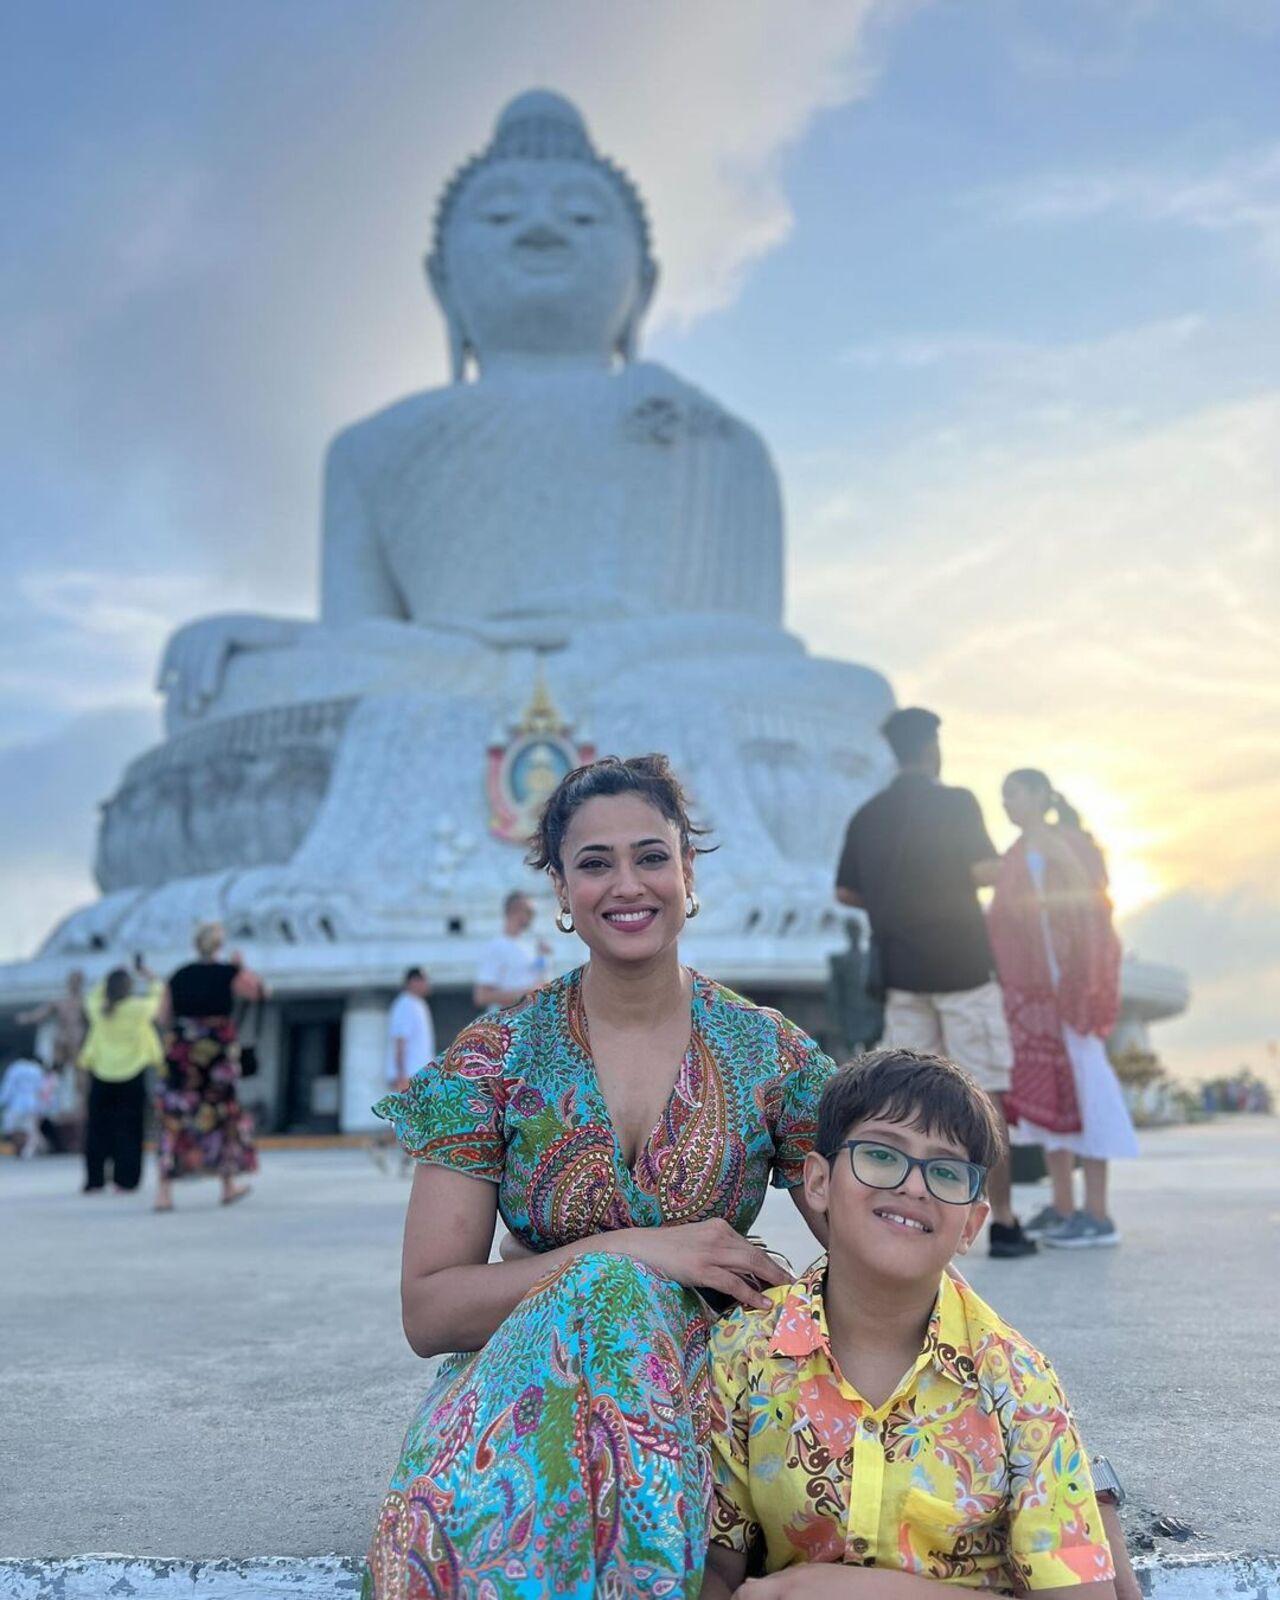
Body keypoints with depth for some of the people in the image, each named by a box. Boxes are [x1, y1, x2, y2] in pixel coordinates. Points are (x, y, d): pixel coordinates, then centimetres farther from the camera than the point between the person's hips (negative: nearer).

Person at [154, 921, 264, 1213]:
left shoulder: (178, 977, 4)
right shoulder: (229, 973, -6)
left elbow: (166, 1016, 8)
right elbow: (260, 990, 7)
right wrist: (240, 965, 18)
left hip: (181, 1055, 2)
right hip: (219, 1055, -1)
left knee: (174, 1121, 3)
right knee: (224, 1117, 14)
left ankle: (164, 1191, -7)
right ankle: (229, 1186, 25)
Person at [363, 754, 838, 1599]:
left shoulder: (774, 1055, 1)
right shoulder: (495, 1055, -2)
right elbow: (427, 1310, -6)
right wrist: (626, 1252, -19)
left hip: (708, 1379, 1)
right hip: (518, 1378, -1)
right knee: (609, 1292, -34)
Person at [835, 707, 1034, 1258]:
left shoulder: (867, 815, 7)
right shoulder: (956, 803, -6)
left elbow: (845, 891, 9)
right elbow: (984, 871, -14)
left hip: (900, 971, 4)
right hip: (962, 964, -4)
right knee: (984, 1095, 1)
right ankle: (1003, 1223, 2)